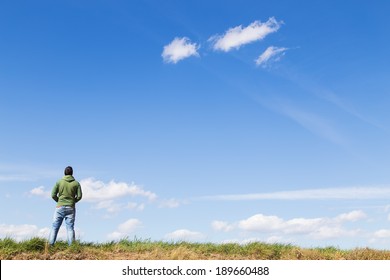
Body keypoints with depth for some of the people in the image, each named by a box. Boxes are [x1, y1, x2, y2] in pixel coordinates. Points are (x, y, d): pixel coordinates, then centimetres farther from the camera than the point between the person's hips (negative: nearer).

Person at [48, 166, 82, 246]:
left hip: (60, 207, 0)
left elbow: (53, 195, -2)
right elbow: (79, 196, -2)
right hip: (71, 208, 1)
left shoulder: (59, 182, 0)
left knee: (55, 226, 2)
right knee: (70, 228, 2)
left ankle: (50, 245, -4)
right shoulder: (76, 183, 1)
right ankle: (71, 246, -4)